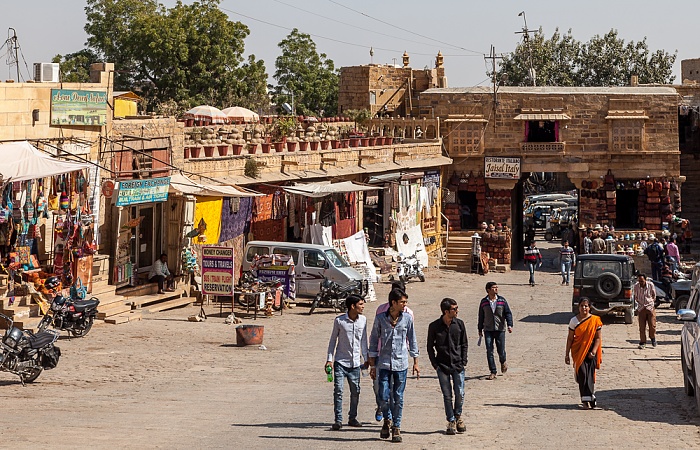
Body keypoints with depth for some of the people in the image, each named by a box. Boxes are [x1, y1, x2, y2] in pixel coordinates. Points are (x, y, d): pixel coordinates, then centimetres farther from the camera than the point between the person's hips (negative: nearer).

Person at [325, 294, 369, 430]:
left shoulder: (363, 320, 3)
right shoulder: (339, 321, -7)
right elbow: (333, 340, 2)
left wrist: (366, 358, 14)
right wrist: (329, 359, -2)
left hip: (355, 362, 3)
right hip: (340, 362, -3)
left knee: (355, 391, 6)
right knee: (338, 390, -9)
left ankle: (352, 418, 20)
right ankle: (338, 420, -5)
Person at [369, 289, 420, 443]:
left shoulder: (407, 319, 2)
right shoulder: (380, 319, -1)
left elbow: (412, 341, 10)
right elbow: (374, 341, 5)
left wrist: (416, 363, 10)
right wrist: (372, 365, 4)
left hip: (401, 364, 1)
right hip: (384, 363, -1)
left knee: (398, 398, 3)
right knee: (384, 397, -5)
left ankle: (396, 428, 14)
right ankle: (387, 420, 23)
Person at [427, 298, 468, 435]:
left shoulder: (459, 324, 2)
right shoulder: (434, 326, -5)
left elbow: (464, 344, 10)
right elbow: (430, 347, 4)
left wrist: (463, 362, 1)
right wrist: (435, 364, -2)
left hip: (457, 365, 2)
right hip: (442, 366, -1)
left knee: (460, 393, -2)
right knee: (447, 395, 0)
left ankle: (458, 416, 21)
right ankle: (451, 421, 11)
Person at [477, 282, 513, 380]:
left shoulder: (502, 301, 1)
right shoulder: (484, 302, 2)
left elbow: (508, 313, 2)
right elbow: (481, 316, 11)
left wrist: (510, 325, -12)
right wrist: (480, 329, 13)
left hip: (500, 330, 0)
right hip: (488, 330, 0)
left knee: (501, 350, 1)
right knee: (489, 351, -5)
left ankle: (503, 362, 36)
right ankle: (492, 372, 4)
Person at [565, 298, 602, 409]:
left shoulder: (595, 320, 0)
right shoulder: (574, 321, 1)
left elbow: (598, 338, 0)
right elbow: (570, 338, 4)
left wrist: (593, 352, -11)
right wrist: (567, 354, 3)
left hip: (590, 351, 0)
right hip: (578, 351, 0)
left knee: (590, 375, -2)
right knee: (582, 374, -8)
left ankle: (589, 398, 7)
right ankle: (586, 399, -6)